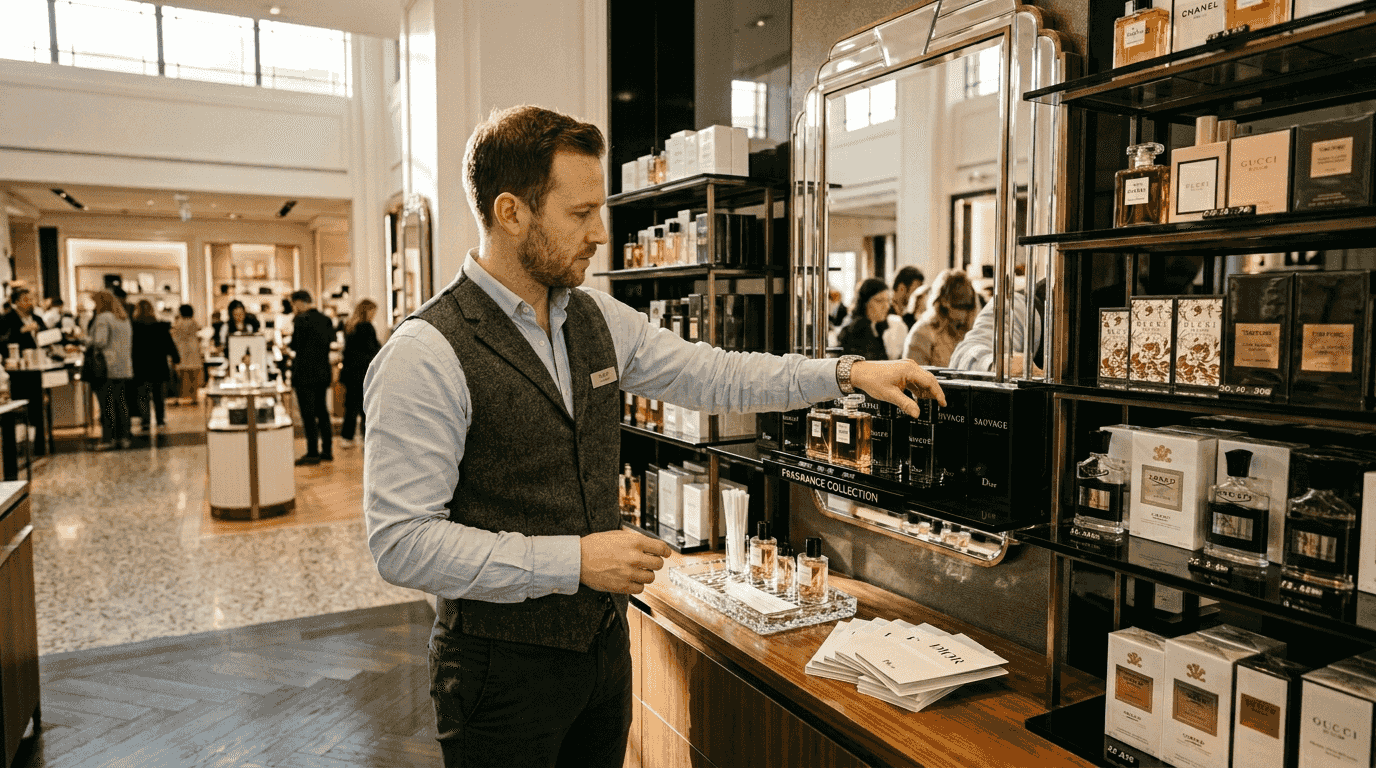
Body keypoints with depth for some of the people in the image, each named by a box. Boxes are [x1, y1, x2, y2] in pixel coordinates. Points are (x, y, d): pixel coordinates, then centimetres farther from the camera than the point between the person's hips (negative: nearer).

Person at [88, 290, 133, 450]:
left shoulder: (103, 318, -9)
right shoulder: (124, 319, 16)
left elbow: (100, 341, -18)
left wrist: (89, 347, 0)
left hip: (107, 367, -7)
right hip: (124, 368, 8)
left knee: (106, 403, -4)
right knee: (121, 402, 10)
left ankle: (108, 438, -3)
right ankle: (123, 436, 11)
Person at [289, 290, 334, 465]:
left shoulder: (300, 319, -13)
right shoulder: (325, 319, 8)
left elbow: (296, 345, -13)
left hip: (305, 373, -7)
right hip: (322, 372, 7)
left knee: (308, 414, -2)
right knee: (321, 412, 14)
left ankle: (313, 453, 0)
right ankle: (327, 450, 18)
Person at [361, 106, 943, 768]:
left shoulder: (597, 320, 2)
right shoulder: (425, 356, -20)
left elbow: (714, 376, 7)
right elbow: (402, 541, -22)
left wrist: (848, 372, 1)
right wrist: (573, 560, -24)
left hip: (603, 641, 7)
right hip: (504, 668, -6)